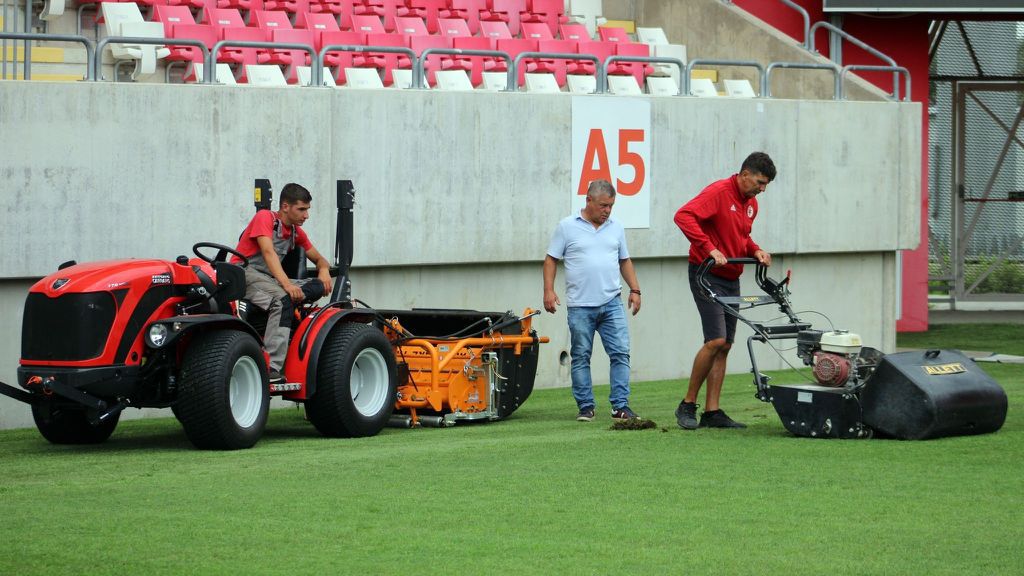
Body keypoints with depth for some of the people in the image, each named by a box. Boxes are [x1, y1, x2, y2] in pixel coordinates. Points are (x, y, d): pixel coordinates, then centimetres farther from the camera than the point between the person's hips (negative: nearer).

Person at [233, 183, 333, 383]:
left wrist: (324, 271, -1)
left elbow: (318, 258, 26)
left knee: (318, 287, -14)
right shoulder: (265, 218, -6)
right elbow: (269, 253, -20)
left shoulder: (296, 232, 18)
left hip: (271, 279, 8)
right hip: (246, 272, -8)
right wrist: (287, 284, -33)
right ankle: (272, 367, -44)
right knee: (283, 300, -36)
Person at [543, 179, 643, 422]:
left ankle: (621, 406, -3)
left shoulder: (615, 228, 12)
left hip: (611, 303, 3)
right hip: (580, 306, -3)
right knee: (581, 357, 2)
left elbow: (625, 261, 20)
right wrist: (549, 290, -7)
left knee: (620, 354, -5)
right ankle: (585, 407, 9)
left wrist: (635, 290, 11)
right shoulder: (567, 227, 1)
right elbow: (551, 260, 3)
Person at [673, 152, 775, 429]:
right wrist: (710, 248, -31)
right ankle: (688, 405, -6)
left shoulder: (751, 203, 13)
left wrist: (755, 251, 6)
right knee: (716, 341, -16)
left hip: (731, 280, 9)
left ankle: (712, 412, 7)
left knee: (724, 347, 5)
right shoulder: (718, 192, -14)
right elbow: (684, 216, -26)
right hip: (707, 275, -9)